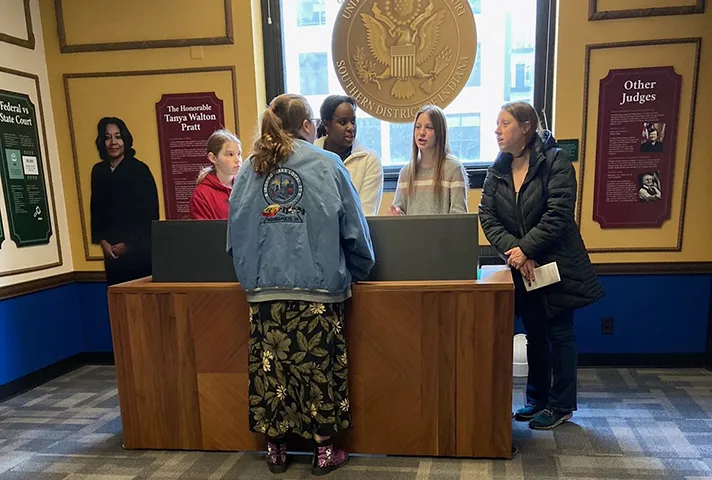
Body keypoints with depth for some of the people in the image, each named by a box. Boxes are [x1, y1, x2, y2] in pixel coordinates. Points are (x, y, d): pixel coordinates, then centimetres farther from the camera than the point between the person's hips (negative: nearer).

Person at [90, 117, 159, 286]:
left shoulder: (139, 169, -5)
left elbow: (150, 213, -8)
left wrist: (129, 244, -7)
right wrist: (102, 241, -1)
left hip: (140, 250, -4)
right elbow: (96, 210, 12)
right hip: (112, 252, 4)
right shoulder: (98, 171, 9)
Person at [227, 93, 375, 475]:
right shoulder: (327, 164, -1)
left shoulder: (249, 168, 8)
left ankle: (275, 447, 24)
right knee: (318, 365, 7)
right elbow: (353, 227, 0)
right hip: (317, 286, -3)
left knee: (270, 365, 11)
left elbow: (236, 230, 9)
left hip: (264, 287, 3)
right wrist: (359, 270, 14)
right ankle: (323, 449, 20)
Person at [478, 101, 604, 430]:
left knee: (559, 334, 6)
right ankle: (537, 399, 31)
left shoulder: (555, 162, -10)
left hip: (556, 266, -5)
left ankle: (561, 405, 22)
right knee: (534, 335, 15)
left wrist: (525, 248, -21)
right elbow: (487, 217, -3)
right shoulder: (497, 170, 5)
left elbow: (558, 215, -18)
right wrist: (514, 251, -16)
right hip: (521, 268, 5)